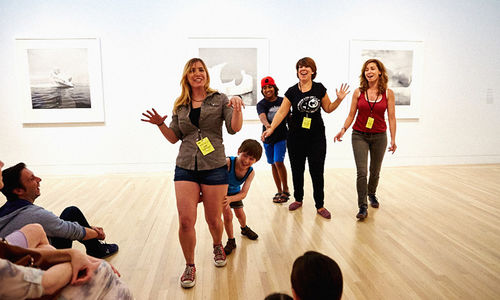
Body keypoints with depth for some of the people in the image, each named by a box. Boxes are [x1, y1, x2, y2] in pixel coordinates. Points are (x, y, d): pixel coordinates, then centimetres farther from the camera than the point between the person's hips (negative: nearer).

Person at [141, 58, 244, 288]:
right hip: (185, 168, 2)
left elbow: (234, 128, -8)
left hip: (214, 167, -2)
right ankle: (189, 266, 18)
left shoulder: (219, 100, 3)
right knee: (185, 221, -5)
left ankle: (218, 246, 42)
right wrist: (160, 124, -3)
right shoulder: (180, 106, 11)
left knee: (213, 219, 8)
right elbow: (174, 137, 13)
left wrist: (237, 109, -26)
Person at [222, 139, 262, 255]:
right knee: (228, 215, -11)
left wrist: (230, 199, -45)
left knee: (240, 213, 18)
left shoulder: (251, 172, -25)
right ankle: (231, 241, 12)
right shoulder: (227, 162, -39)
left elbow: (243, 193, -27)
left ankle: (244, 228, 52)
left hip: (235, 192, 4)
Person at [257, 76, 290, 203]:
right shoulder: (261, 104, -5)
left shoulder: (282, 101, -1)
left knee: (279, 162, -14)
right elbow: (262, 116, -25)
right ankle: (280, 191, 22)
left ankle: (286, 190, 2)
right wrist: (267, 125, -46)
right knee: (273, 165, 9)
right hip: (268, 138, 2)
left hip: (281, 137, -2)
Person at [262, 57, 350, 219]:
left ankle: (320, 205, 14)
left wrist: (339, 99, -5)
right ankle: (298, 199, 31)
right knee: (297, 170, 11)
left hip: (317, 137, 0)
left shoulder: (319, 88, 2)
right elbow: (282, 112, -5)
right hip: (296, 137, 1)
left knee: (317, 171, 1)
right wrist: (271, 128, -15)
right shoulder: (292, 91, 0)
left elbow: (328, 108, 11)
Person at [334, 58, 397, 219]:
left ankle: (372, 194, 43)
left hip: (379, 136, 1)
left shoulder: (388, 93, -2)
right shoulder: (358, 92, -1)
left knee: (375, 171, 15)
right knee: (362, 172, -8)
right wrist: (343, 130, -12)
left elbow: (391, 118, 0)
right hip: (359, 136, -1)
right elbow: (351, 114, 3)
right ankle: (363, 207, 1)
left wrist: (393, 140, -3)